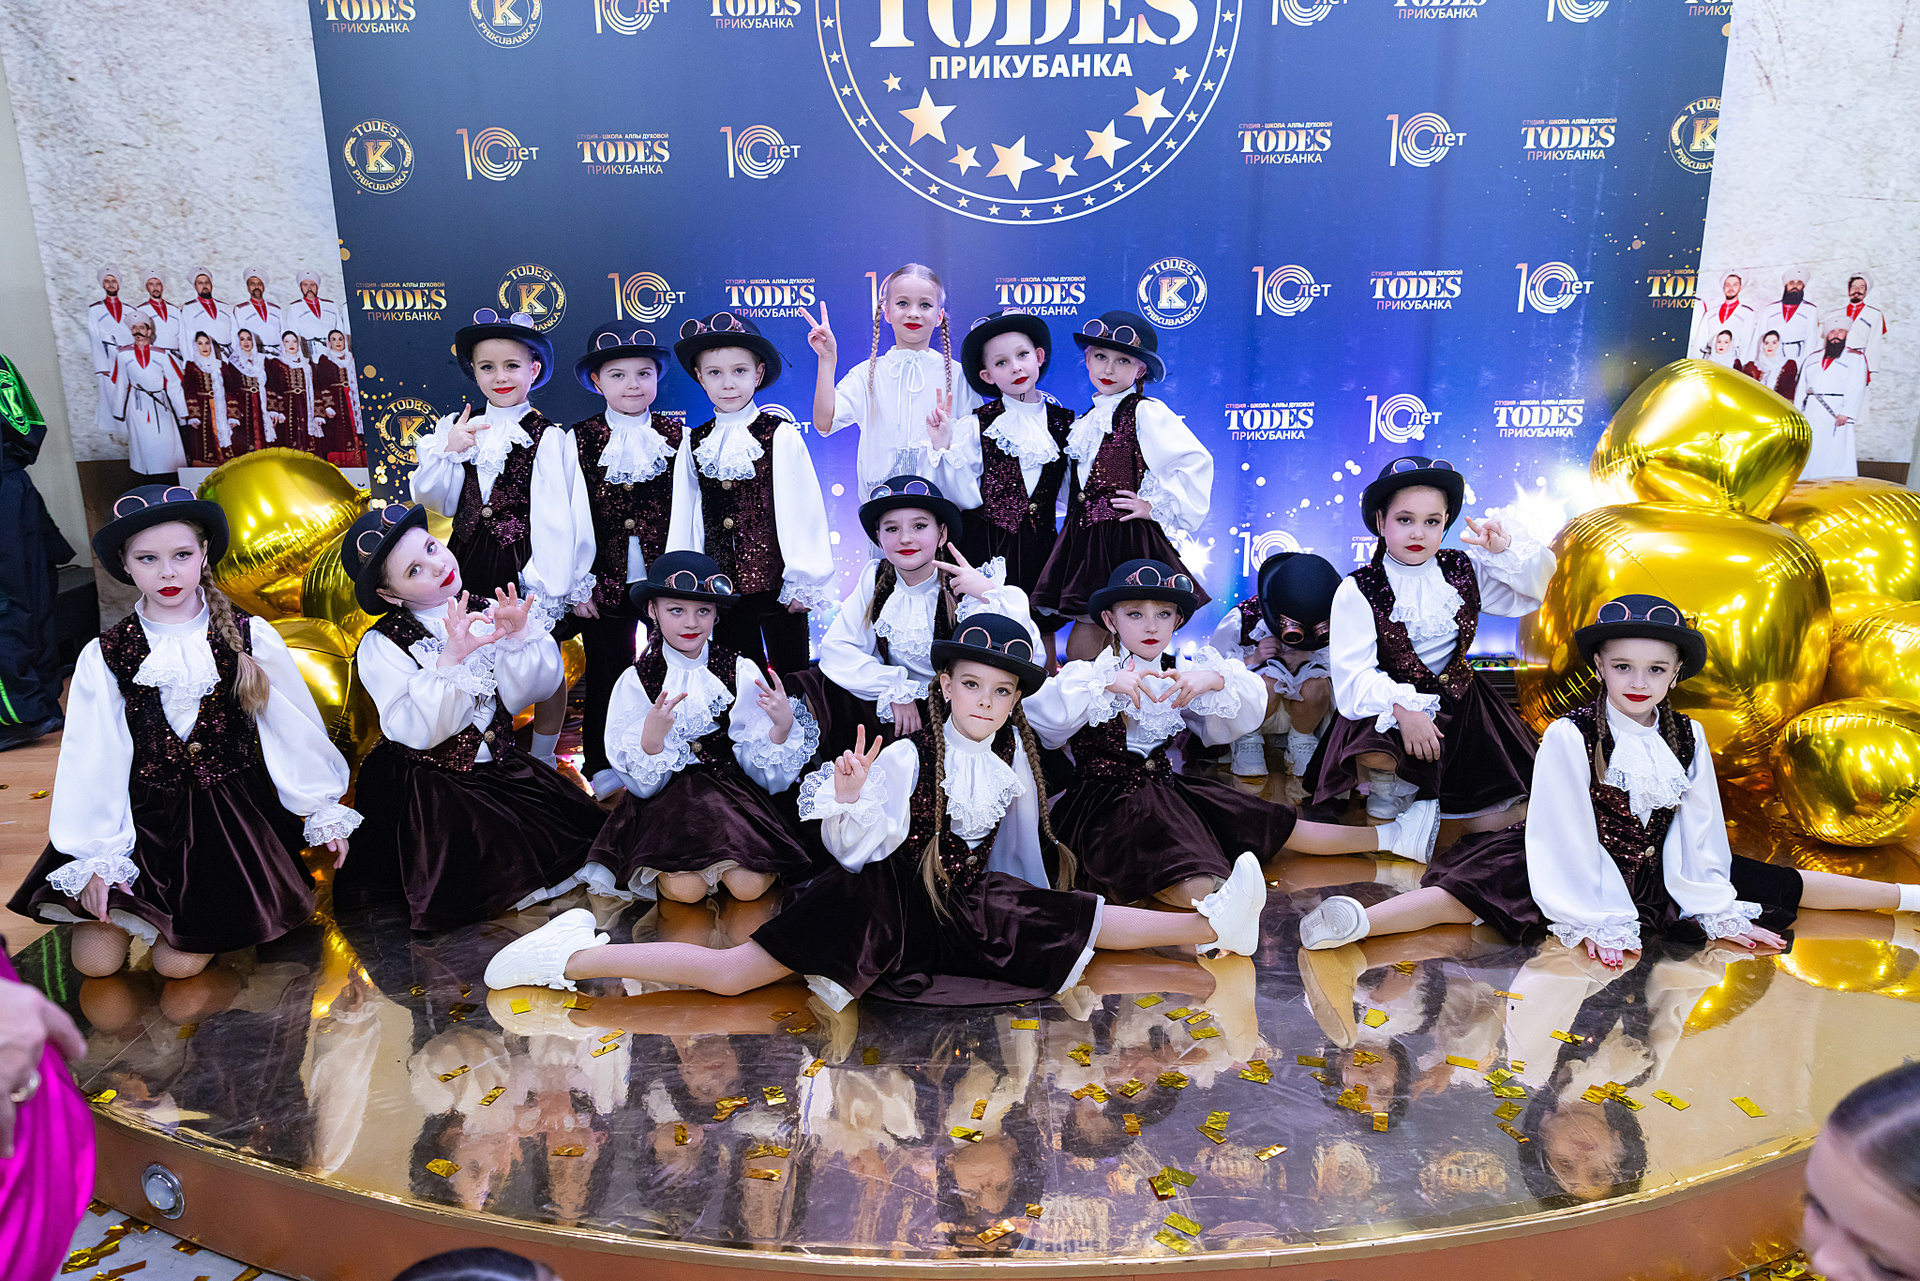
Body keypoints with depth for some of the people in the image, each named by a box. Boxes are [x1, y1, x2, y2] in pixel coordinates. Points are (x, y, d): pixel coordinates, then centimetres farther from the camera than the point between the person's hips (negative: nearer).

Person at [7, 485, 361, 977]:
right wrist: (97, 857, -4)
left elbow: (293, 728, 1)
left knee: (180, 962, -10)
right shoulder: (104, 656, -3)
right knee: (95, 960, -6)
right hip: (143, 811, 2)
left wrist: (325, 812, 5)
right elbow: (94, 758, -1)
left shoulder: (251, 637, -6)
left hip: (229, 807, -1)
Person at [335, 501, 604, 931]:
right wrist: (450, 658, -32)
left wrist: (519, 635, -22)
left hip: (499, 765, 4)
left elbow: (520, 696, -6)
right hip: (428, 791, -4)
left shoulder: (487, 613, 0)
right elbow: (416, 730, -22)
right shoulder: (381, 646, -11)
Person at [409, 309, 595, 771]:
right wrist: (448, 452, -8)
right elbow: (432, 499, 8)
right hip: (470, 560, 4)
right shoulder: (460, 429, 6)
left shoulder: (548, 438, -9)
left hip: (524, 565, -4)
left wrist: (549, 584, -13)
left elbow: (557, 517, -10)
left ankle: (541, 757, 25)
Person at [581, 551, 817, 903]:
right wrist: (652, 739, -25)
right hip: (668, 802, -1)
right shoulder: (635, 682, -3)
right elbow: (644, 786, -6)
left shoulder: (743, 673, -2)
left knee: (750, 884, -24)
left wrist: (783, 726, -21)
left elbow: (766, 777, -2)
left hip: (733, 792, 1)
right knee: (685, 888, -27)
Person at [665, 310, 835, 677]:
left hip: (776, 583, -3)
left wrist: (803, 581, -7)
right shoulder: (694, 444, 7)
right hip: (721, 587, 4)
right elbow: (684, 520, 10)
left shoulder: (780, 435, -4)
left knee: (790, 674, 5)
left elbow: (801, 509, -5)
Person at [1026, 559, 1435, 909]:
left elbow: (1243, 718, 7)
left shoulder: (1182, 676, 13)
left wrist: (1214, 680, -13)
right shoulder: (1090, 673, -3)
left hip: (1165, 787, 5)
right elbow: (1043, 718, -21)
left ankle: (1385, 837, 7)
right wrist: (1106, 686, -28)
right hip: (1110, 798, -5)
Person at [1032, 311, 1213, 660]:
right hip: (1084, 538, 7)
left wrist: (1157, 506, -12)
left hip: (1125, 539, -7)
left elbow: (1196, 461, -14)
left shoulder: (1145, 412, -6)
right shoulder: (1087, 419, 17)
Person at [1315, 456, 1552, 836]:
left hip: (1458, 702, 4)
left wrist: (1505, 551, -11)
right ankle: (1389, 798, -3)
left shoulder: (1464, 570, 4)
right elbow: (1353, 671, -18)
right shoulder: (1357, 590, -10)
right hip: (1391, 703, -4)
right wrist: (1403, 710, -33)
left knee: (1507, 820, -3)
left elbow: (1532, 591, 8)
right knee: (1375, 757, -38)